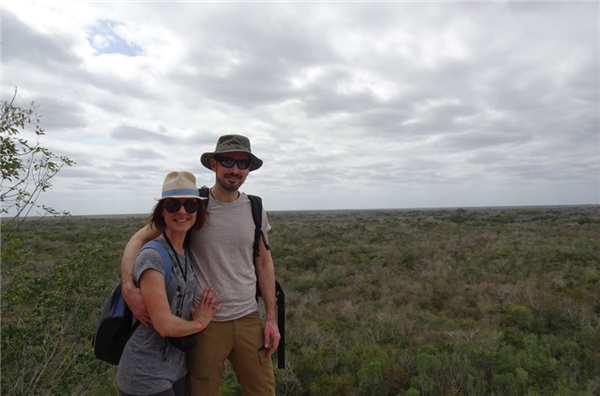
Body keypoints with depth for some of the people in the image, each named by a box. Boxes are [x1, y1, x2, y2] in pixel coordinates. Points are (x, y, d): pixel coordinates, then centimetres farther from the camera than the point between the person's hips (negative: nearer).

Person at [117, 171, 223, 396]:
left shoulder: (188, 256, 3)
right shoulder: (152, 257, -21)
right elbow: (164, 325, -23)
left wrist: (196, 315, -2)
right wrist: (199, 323, -8)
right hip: (146, 377, -7)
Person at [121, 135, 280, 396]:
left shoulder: (255, 209, 2)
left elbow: (264, 263, 7)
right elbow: (138, 240, -5)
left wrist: (271, 317, 5)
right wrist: (128, 287, -22)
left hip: (248, 319, 3)